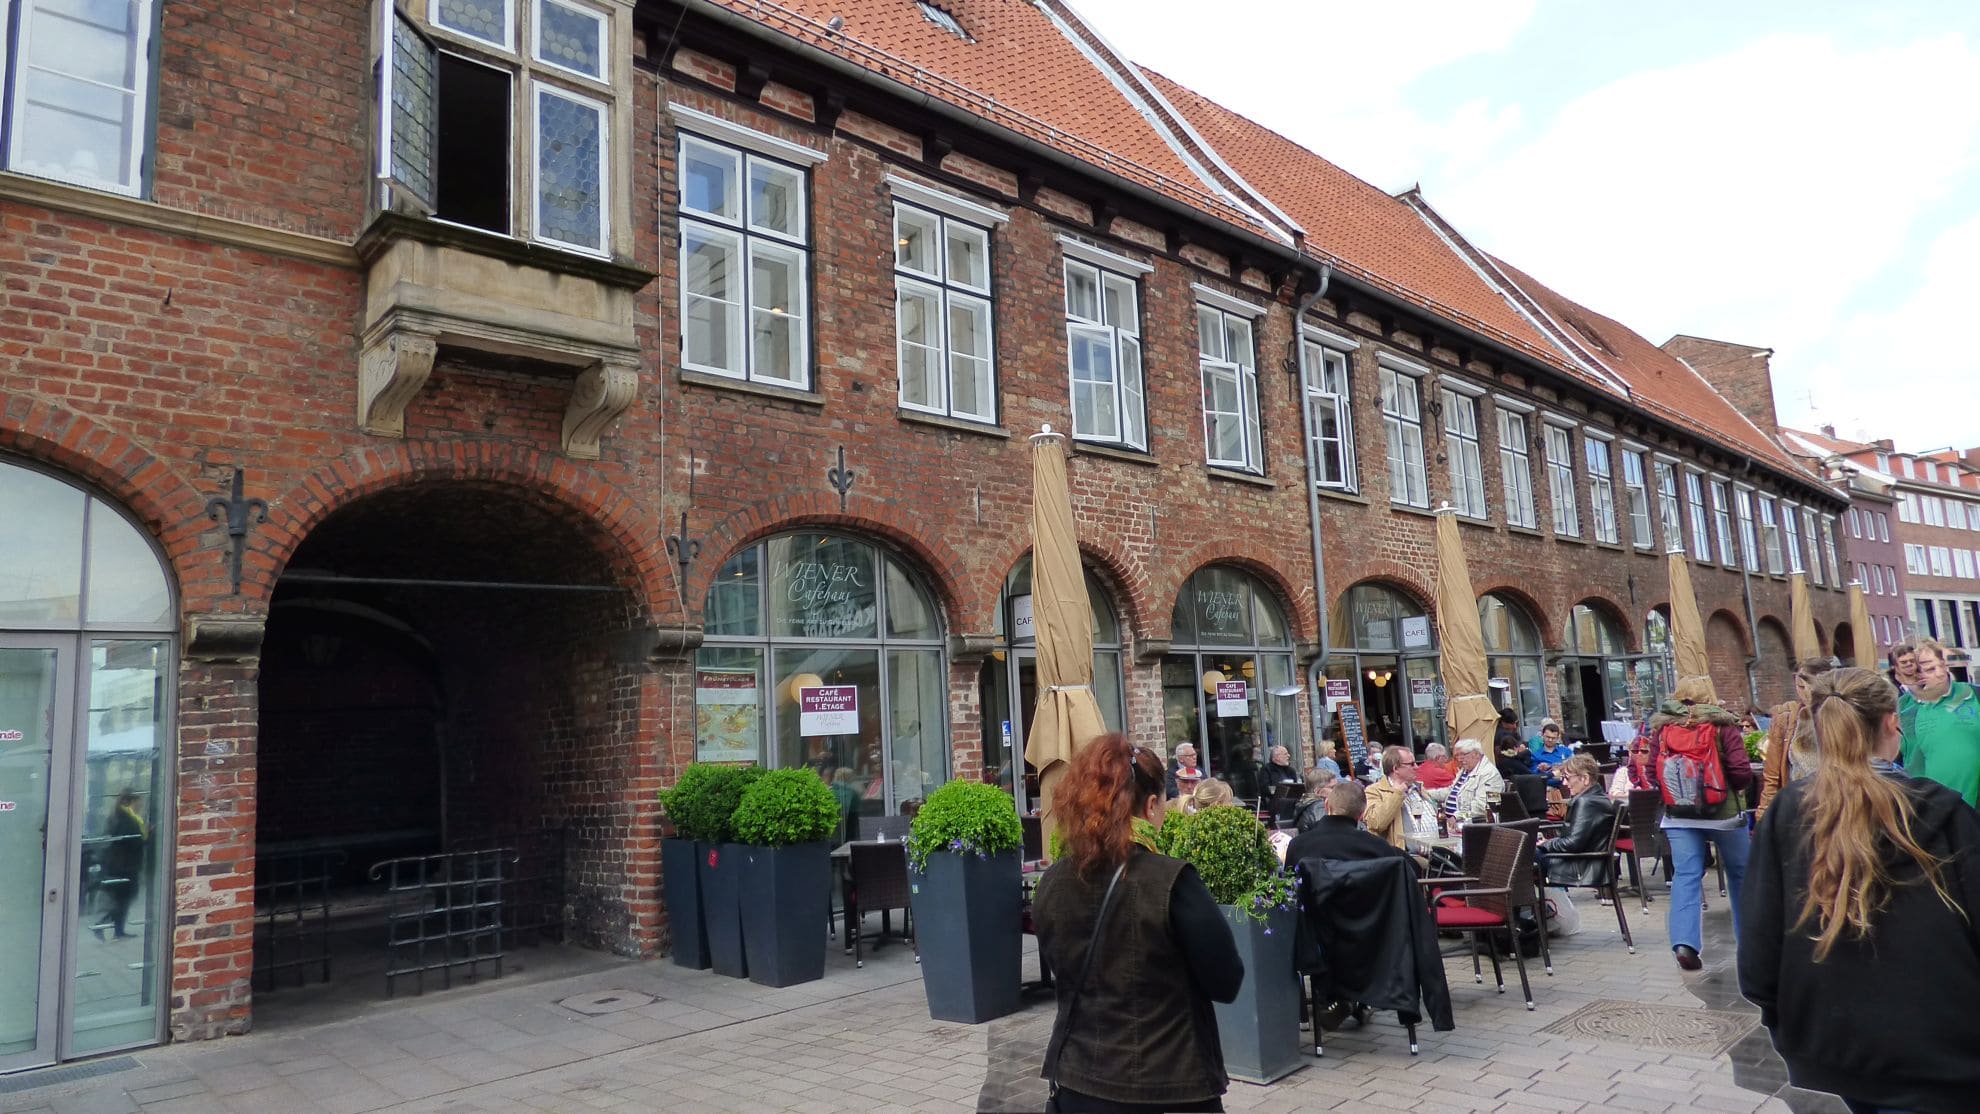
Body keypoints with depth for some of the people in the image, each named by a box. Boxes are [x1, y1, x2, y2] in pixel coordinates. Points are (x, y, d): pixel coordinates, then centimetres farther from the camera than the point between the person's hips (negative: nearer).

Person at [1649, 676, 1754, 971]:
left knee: (1685, 875, -2)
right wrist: (1737, 787, 10)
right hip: (1722, 811, -1)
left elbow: (1651, 772, 0)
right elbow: (1742, 772, -12)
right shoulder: (1722, 725, -5)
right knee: (1741, 873, 18)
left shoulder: (1661, 727, 1)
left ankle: (1684, 941, -16)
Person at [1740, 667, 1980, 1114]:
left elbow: (1758, 943, -7)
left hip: (1827, 1052, 2)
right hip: (1938, 1060, -2)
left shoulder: (1784, 814, -8)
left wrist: (1783, 1021, 9)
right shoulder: (1942, 811, -10)